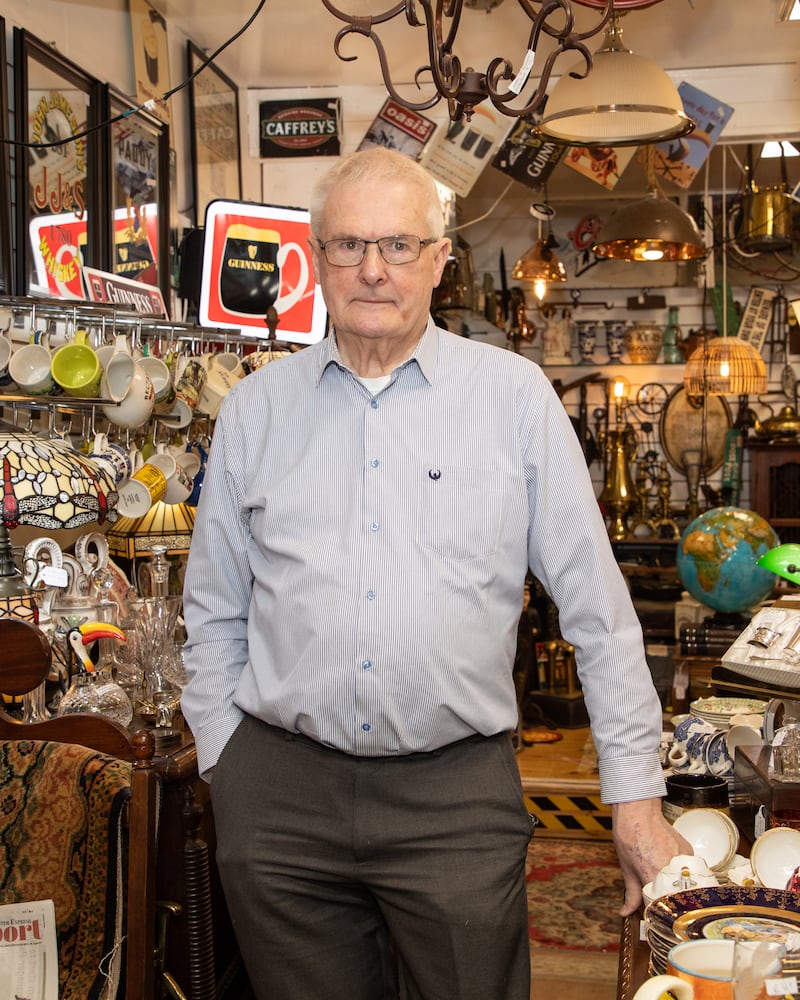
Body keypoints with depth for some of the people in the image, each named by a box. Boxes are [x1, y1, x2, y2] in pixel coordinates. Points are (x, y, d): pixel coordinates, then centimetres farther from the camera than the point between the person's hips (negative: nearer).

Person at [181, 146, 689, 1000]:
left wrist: (636, 796, -1)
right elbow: (215, 615, 13)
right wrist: (226, 766, 7)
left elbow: (596, 610, 0)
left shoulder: (514, 395, 0)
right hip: (279, 794, 2)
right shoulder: (256, 407, 6)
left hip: (459, 795, -1)